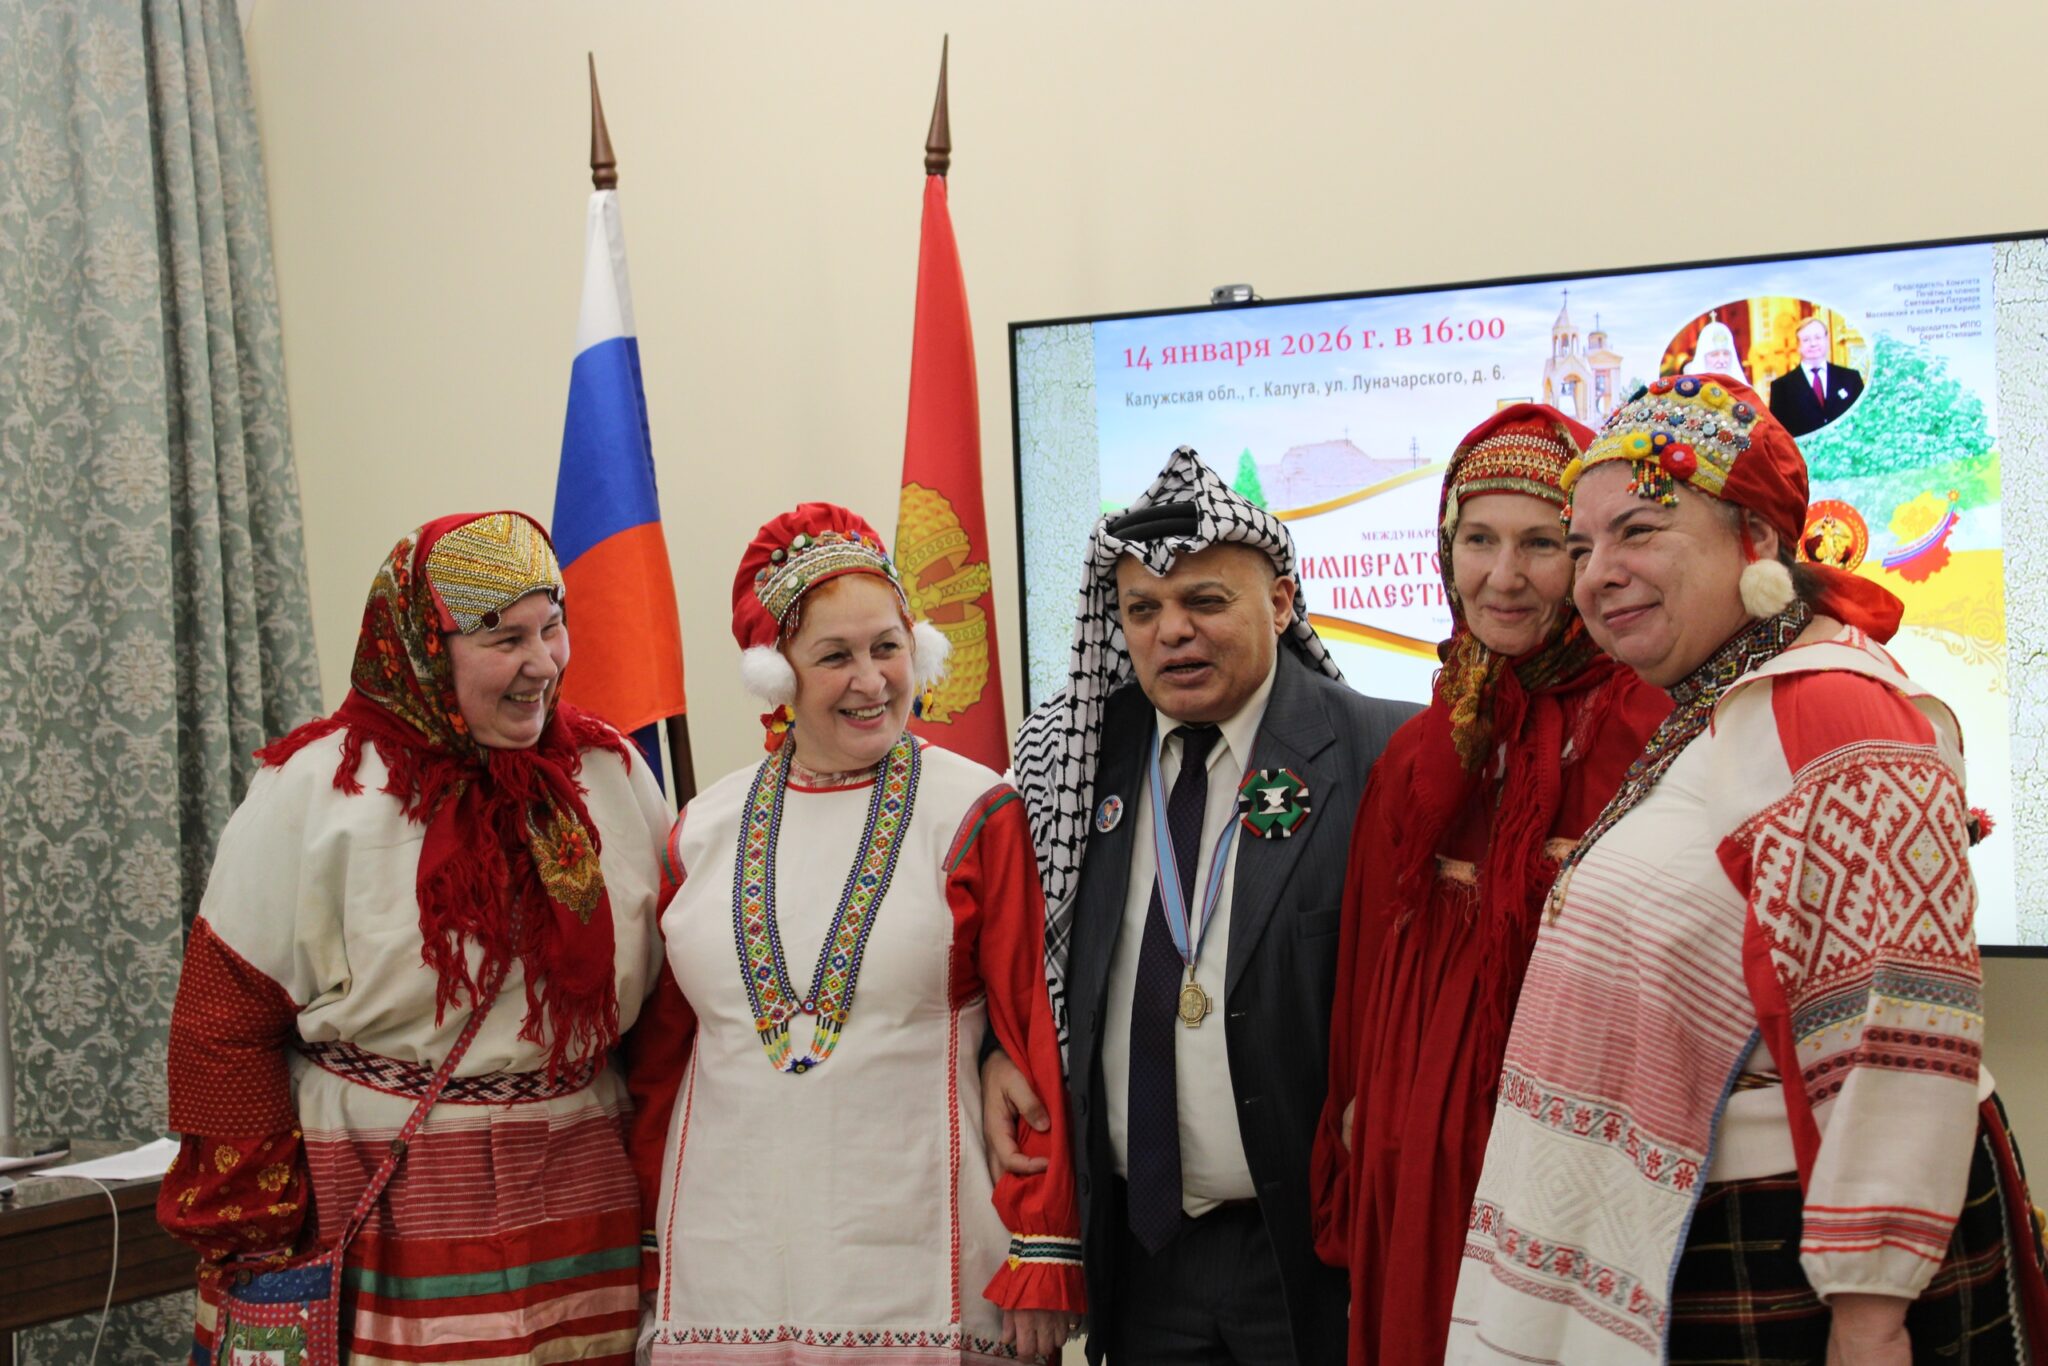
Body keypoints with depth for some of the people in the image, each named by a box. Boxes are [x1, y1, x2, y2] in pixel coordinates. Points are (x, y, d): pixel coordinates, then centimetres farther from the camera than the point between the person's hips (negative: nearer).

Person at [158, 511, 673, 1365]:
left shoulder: (610, 773, 6)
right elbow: (226, 1019, -6)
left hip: (575, 1194, 4)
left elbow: (667, 992, 12)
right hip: (378, 1219, -3)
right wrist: (264, 1234, -7)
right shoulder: (316, 790, -7)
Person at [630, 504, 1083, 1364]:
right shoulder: (705, 831, 8)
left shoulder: (978, 816, -2)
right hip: (723, 1273, 3)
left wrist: (1045, 1256, -7)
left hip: (917, 1272, -3)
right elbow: (661, 1056, 15)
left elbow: (1037, 1041, -4)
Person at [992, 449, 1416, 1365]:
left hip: (1311, 1252, -4)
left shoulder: (1382, 758, -11)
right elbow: (1026, 937, 18)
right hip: (1139, 1247, 4)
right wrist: (1003, 1051, 2)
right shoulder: (1087, 754, 5)